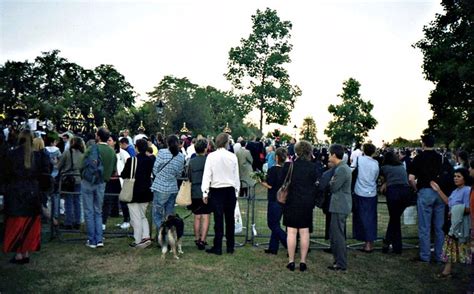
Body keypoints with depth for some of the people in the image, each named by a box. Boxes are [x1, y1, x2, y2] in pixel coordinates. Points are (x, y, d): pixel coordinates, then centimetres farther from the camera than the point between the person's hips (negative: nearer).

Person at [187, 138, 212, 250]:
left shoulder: (191, 161, 3)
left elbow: (188, 177, 10)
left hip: (195, 193, 4)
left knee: (197, 217, 13)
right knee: (205, 217, 1)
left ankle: (197, 239, 20)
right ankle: (202, 240, -3)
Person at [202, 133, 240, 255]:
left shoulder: (211, 156, -6)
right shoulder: (233, 156, -2)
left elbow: (207, 175, -7)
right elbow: (236, 176, 3)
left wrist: (205, 192, -3)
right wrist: (237, 191, 12)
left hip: (216, 190, -1)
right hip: (230, 190, 2)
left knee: (218, 219, 3)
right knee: (230, 219, 10)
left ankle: (217, 247, 7)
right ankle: (230, 247, 18)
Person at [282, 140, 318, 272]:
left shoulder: (288, 165, -9)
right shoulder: (312, 167, -8)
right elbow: (316, 185, 0)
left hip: (291, 202, -1)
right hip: (307, 204, 1)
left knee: (291, 232, 7)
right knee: (304, 232, 9)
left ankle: (291, 261, 13)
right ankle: (303, 262, 15)